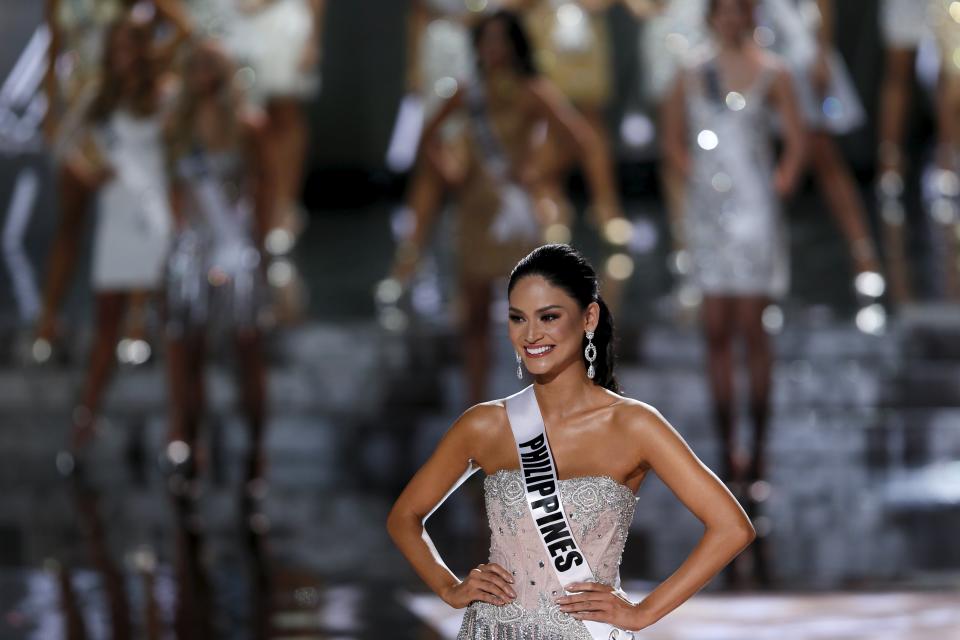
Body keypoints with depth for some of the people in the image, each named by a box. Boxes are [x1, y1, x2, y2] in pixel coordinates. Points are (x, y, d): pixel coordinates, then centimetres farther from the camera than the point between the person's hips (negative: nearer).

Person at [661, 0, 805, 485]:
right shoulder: (693, 77, 7)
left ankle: (758, 449, 4)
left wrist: (780, 185, -6)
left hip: (754, 211, -4)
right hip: (708, 213, 4)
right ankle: (727, 450, 8)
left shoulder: (770, 73, -2)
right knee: (716, 332, 3)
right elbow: (673, 139, 17)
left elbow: (796, 140, 0)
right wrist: (695, 177, 6)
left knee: (751, 328, -3)